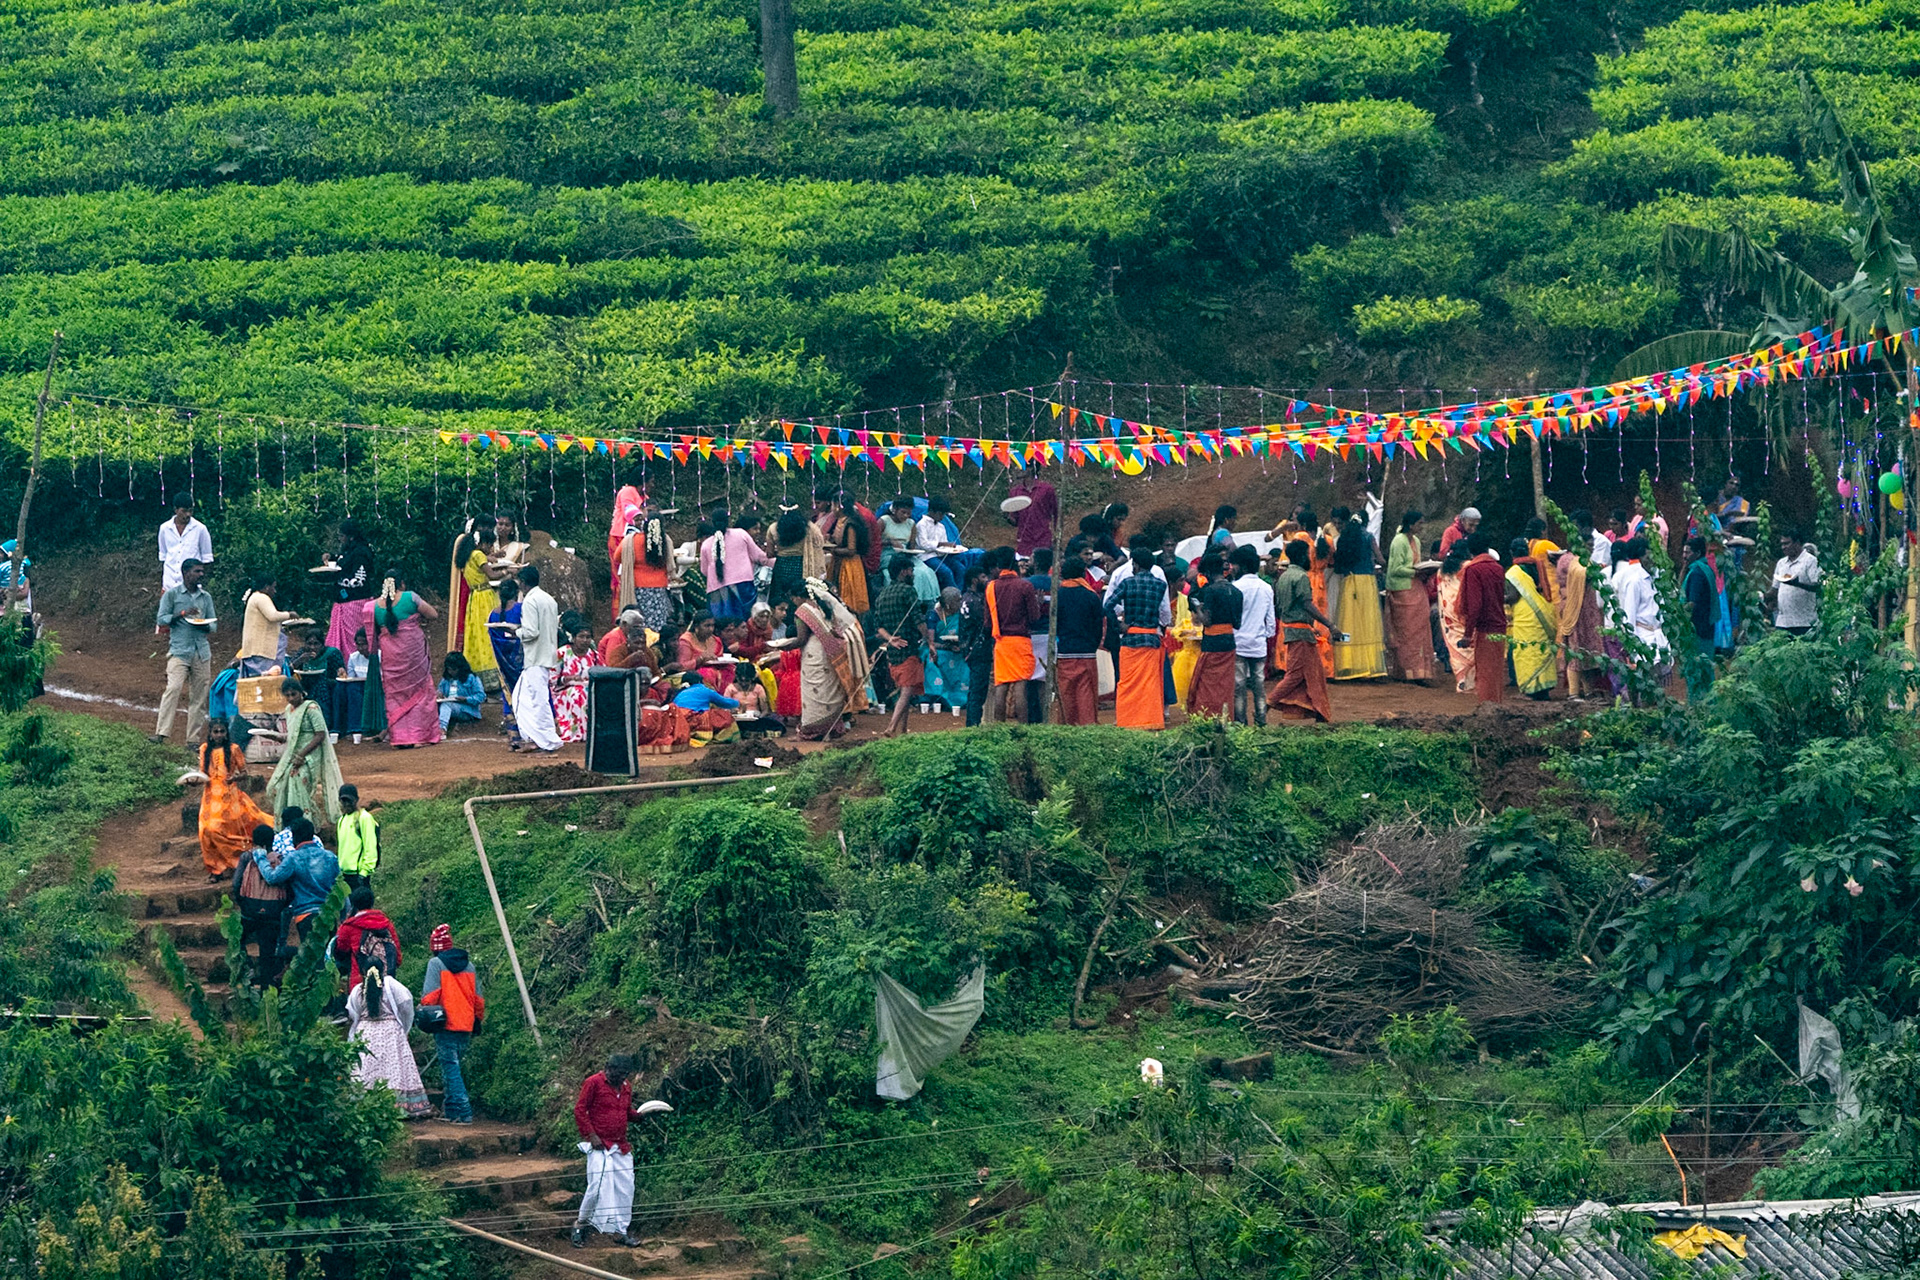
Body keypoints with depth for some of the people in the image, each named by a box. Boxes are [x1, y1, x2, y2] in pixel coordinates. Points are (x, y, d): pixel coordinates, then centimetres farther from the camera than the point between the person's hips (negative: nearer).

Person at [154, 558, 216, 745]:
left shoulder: (206, 597, 16)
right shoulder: (172, 594, 5)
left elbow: (214, 625, 16)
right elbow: (161, 619, -1)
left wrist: (205, 625, -7)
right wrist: (182, 614, -13)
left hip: (202, 651, 4)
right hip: (179, 650, -4)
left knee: (199, 696, 1)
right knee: (174, 688, -20)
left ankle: (193, 739, 4)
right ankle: (161, 733, -22)